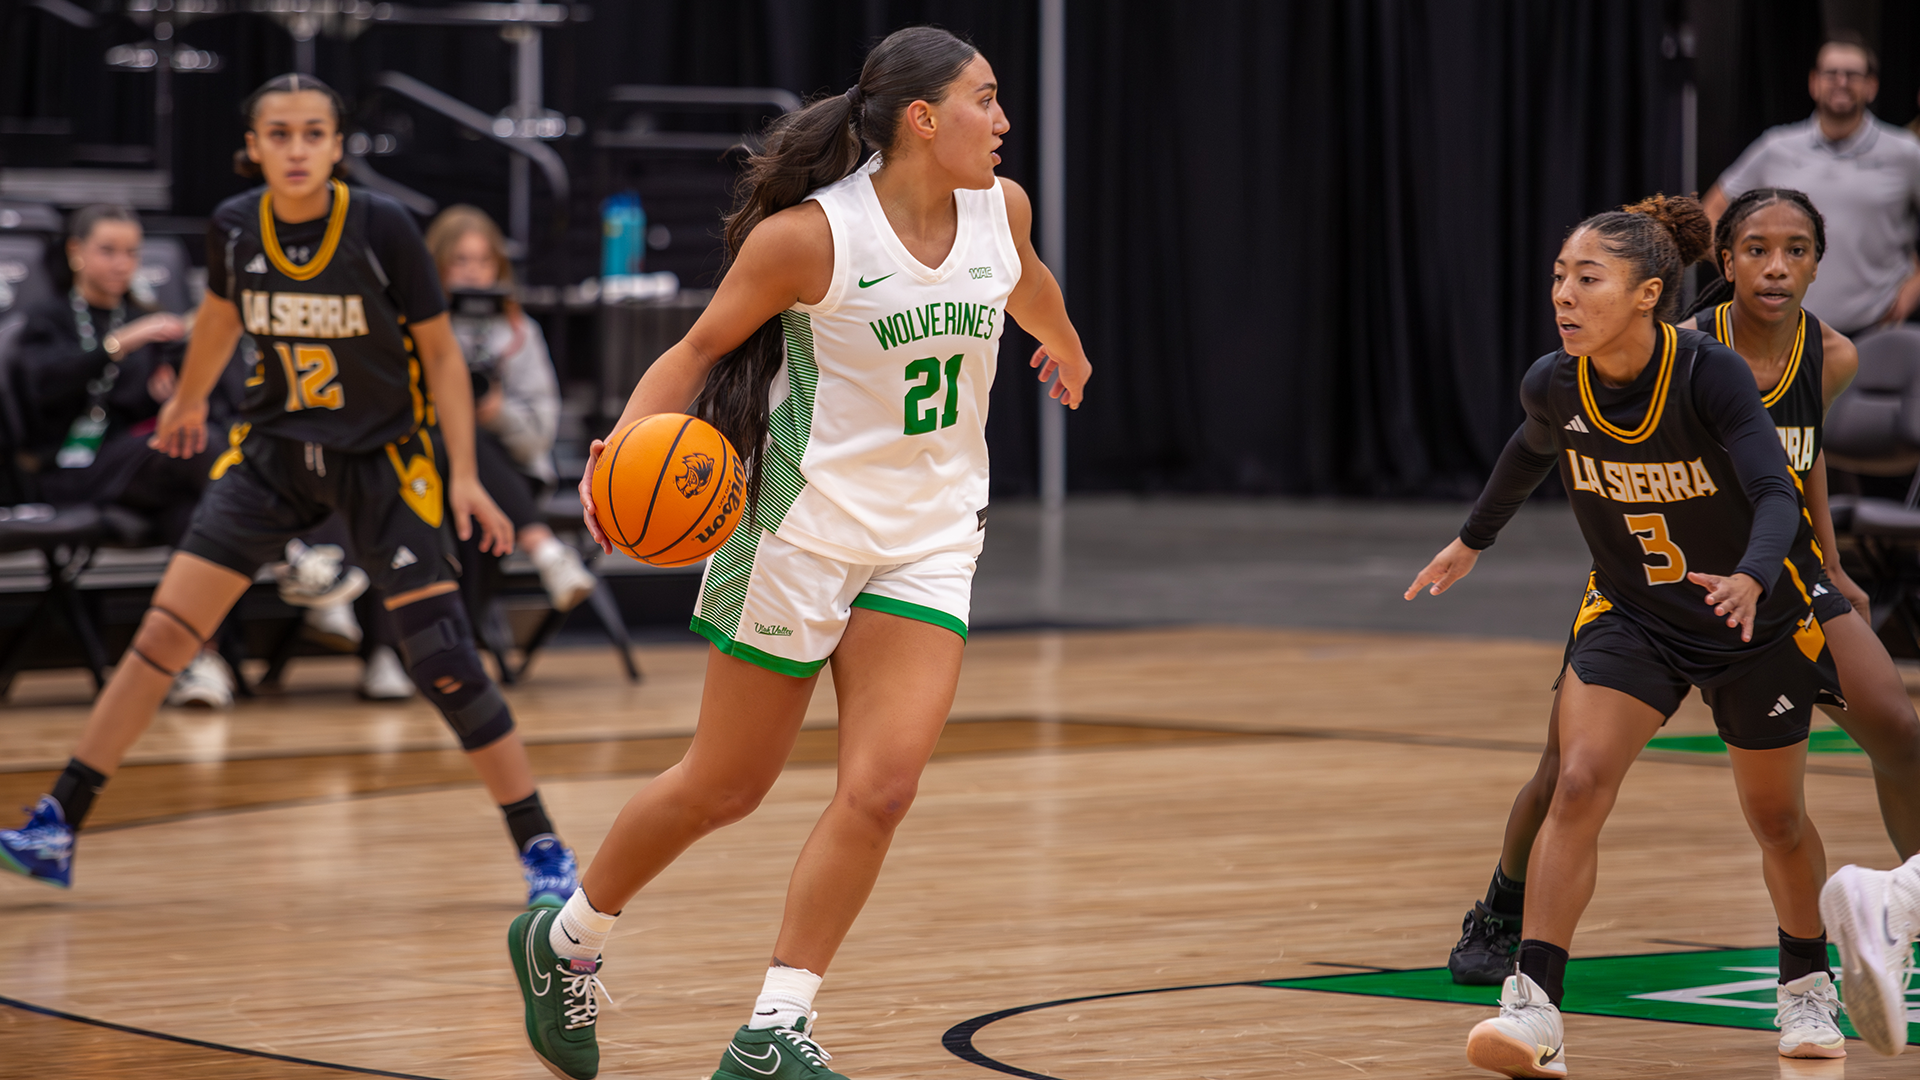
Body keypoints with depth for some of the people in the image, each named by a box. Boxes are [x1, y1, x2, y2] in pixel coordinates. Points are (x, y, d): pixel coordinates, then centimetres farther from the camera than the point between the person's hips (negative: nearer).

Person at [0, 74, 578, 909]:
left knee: (442, 662, -11)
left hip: (386, 458, -3)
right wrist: (188, 401, 30)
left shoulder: (381, 228, -18)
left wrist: (464, 476, -13)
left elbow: (440, 352, -8)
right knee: (164, 632, -4)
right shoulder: (233, 227, -8)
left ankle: (541, 849, 1)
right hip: (274, 450, 3)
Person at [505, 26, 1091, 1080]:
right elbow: (702, 346, -9)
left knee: (882, 786, -12)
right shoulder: (812, 233, -17)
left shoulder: (1000, 208, 0)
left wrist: (1065, 350, 45)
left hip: (928, 537, 5)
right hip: (805, 522, -4)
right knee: (724, 787, 7)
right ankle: (564, 939, 31)